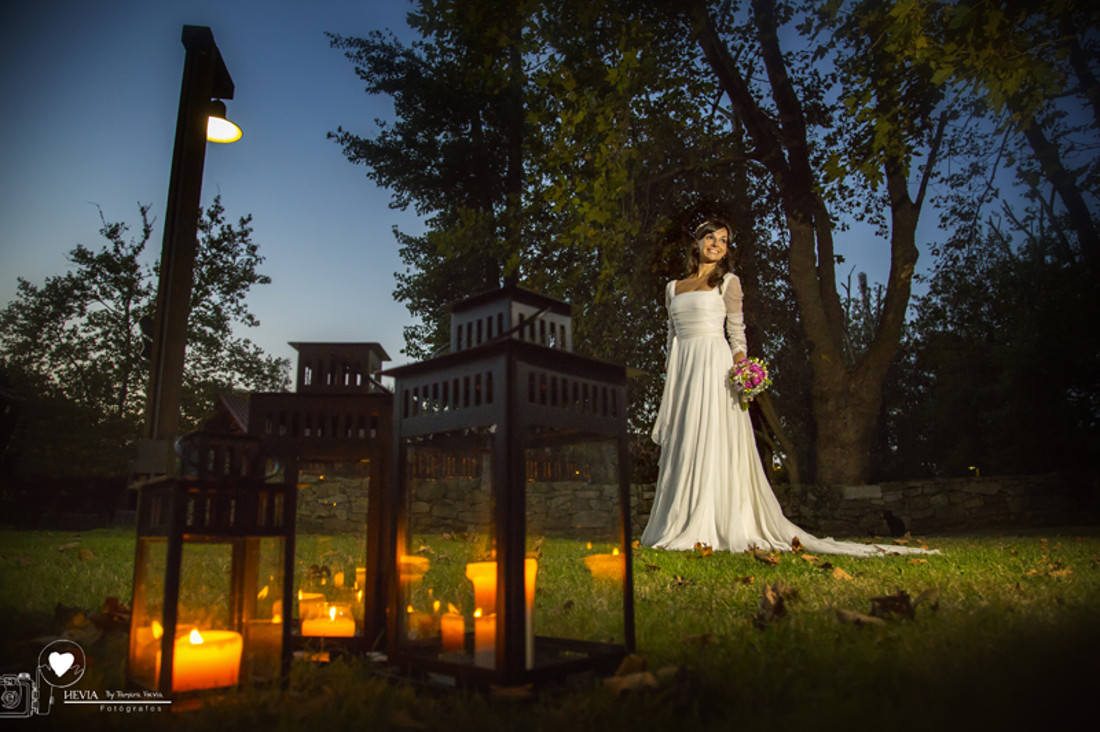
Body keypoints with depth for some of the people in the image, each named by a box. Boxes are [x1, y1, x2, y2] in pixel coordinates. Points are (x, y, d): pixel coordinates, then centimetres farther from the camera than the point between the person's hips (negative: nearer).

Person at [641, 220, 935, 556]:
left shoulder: (727, 282, 6)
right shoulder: (674, 287, 18)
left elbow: (737, 333, 1)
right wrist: (669, 380, 12)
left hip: (714, 364, -5)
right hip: (681, 368, 5)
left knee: (711, 441, -10)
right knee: (679, 447, 3)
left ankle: (712, 530, -8)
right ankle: (677, 525, 8)